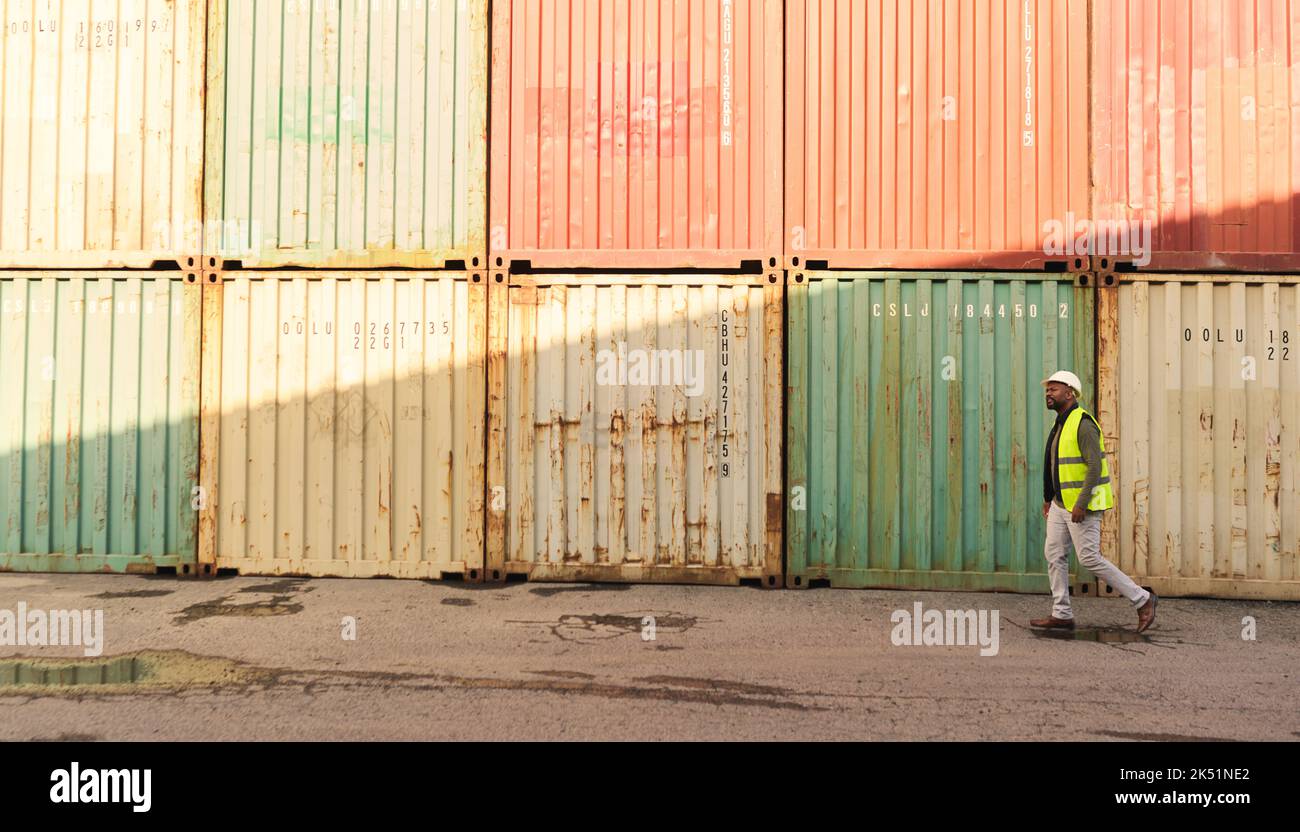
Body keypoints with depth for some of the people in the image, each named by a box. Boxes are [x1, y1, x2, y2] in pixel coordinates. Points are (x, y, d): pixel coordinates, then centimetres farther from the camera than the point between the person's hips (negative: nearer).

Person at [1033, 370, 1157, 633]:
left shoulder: (1083, 424, -18)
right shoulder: (1062, 424, 13)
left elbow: (1095, 466, -24)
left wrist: (1081, 504, -27)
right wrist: (1048, 498, 21)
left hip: (1083, 504, -9)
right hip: (1062, 503, 9)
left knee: (1090, 559, -8)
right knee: (1054, 553, 4)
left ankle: (1141, 599, 5)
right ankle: (1062, 615, 8)